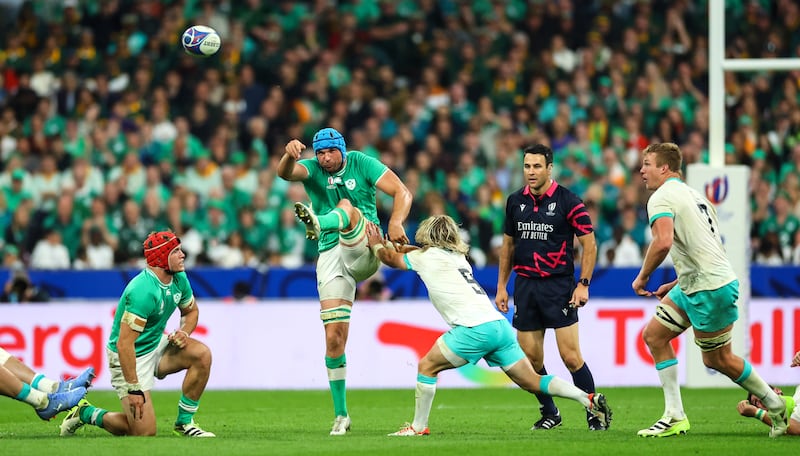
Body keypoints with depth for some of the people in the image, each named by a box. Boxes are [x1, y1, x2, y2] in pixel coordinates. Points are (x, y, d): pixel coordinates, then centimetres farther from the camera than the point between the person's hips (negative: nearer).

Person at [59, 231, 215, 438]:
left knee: (202, 354, -15)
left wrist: (184, 331, -5)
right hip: (129, 357, -8)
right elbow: (124, 343, -31)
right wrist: (133, 388, -30)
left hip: (156, 345, 8)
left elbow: (191, 311, 19)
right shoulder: (144, 291, -30)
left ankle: (185, 422, -1)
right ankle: (85, 413, 10)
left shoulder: (179, 278, -3)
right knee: (144, 432, -12)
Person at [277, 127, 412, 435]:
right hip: (331, 256, 3)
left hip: (365, 250, -3)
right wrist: (289, 155, -39)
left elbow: (402, 192, -5)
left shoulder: (361, 163, 2)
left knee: (346, 207, -31)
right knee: (334, 336, -4)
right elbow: (285, 173, -15)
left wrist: (396, 223, -25)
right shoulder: (311, 169, 7)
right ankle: (341, 415, 3)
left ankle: (318, 223, -69)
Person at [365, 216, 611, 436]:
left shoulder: (427, 257, 6)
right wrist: (390, 245, 45)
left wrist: (376, 245, 41)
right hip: (500, 325, 8)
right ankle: (589, 400, -4)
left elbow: (392, 258, 23)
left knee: (427, 367, 5)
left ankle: (418, 427, 6)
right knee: (532, 382, 6)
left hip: (475, 328, -8)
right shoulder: (457, 257, 27)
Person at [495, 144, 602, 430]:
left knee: (571, 357, -10)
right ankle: (550, 413, 20)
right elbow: (508, 245, 18)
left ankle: (594, 413, 2)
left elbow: (589, 243, -4)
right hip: (525, 286, 5)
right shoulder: (516, 201, 8)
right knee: (531, 358, 4)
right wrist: (502, 286, 13)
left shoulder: (568, 201, -7)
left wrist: (583, 284, -10)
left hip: (558, 286, -5)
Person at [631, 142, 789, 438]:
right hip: (693, 286, 10)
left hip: (711, 287, -10)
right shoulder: (694, 195, 19)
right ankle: (675, 417, 6)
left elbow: (663, 243, -29)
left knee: (718, 360, 3)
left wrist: (642, 277, -14)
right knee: (653, 335, 9)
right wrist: (675, 285, 22)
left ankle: (774, 405, 17)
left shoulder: (662, 197, -12)